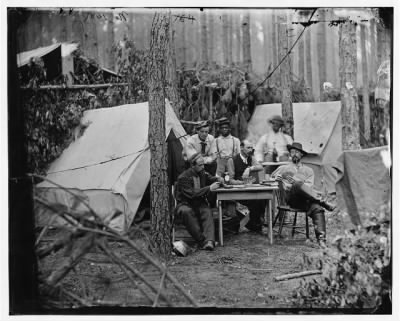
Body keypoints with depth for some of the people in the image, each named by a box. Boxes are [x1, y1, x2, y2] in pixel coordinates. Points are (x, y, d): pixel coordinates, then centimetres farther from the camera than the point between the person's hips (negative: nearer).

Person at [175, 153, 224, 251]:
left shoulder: (202, 173, 6)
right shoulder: (183, 177, -13)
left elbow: (211, 179, 24)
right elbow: (191, 194, -22)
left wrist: (218, 179, -1)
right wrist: (209, 188, -23)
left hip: (200, 204, 4)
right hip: (185, 204, -4)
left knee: (207, 212, -30)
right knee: (187, 212, -39)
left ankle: (209, 241, -48)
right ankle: (202, 241, -39)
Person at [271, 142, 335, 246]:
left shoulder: (308, 170, 25)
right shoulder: (283, 168, 26)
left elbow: (309, 185, 9)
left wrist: (294, 181, -8)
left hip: (305, 199, 2)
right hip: (290, 198, -1)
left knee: (317, 208, -32)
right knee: (298, 184, -36)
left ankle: (321, 239, -42)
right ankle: (322, 202, -36)